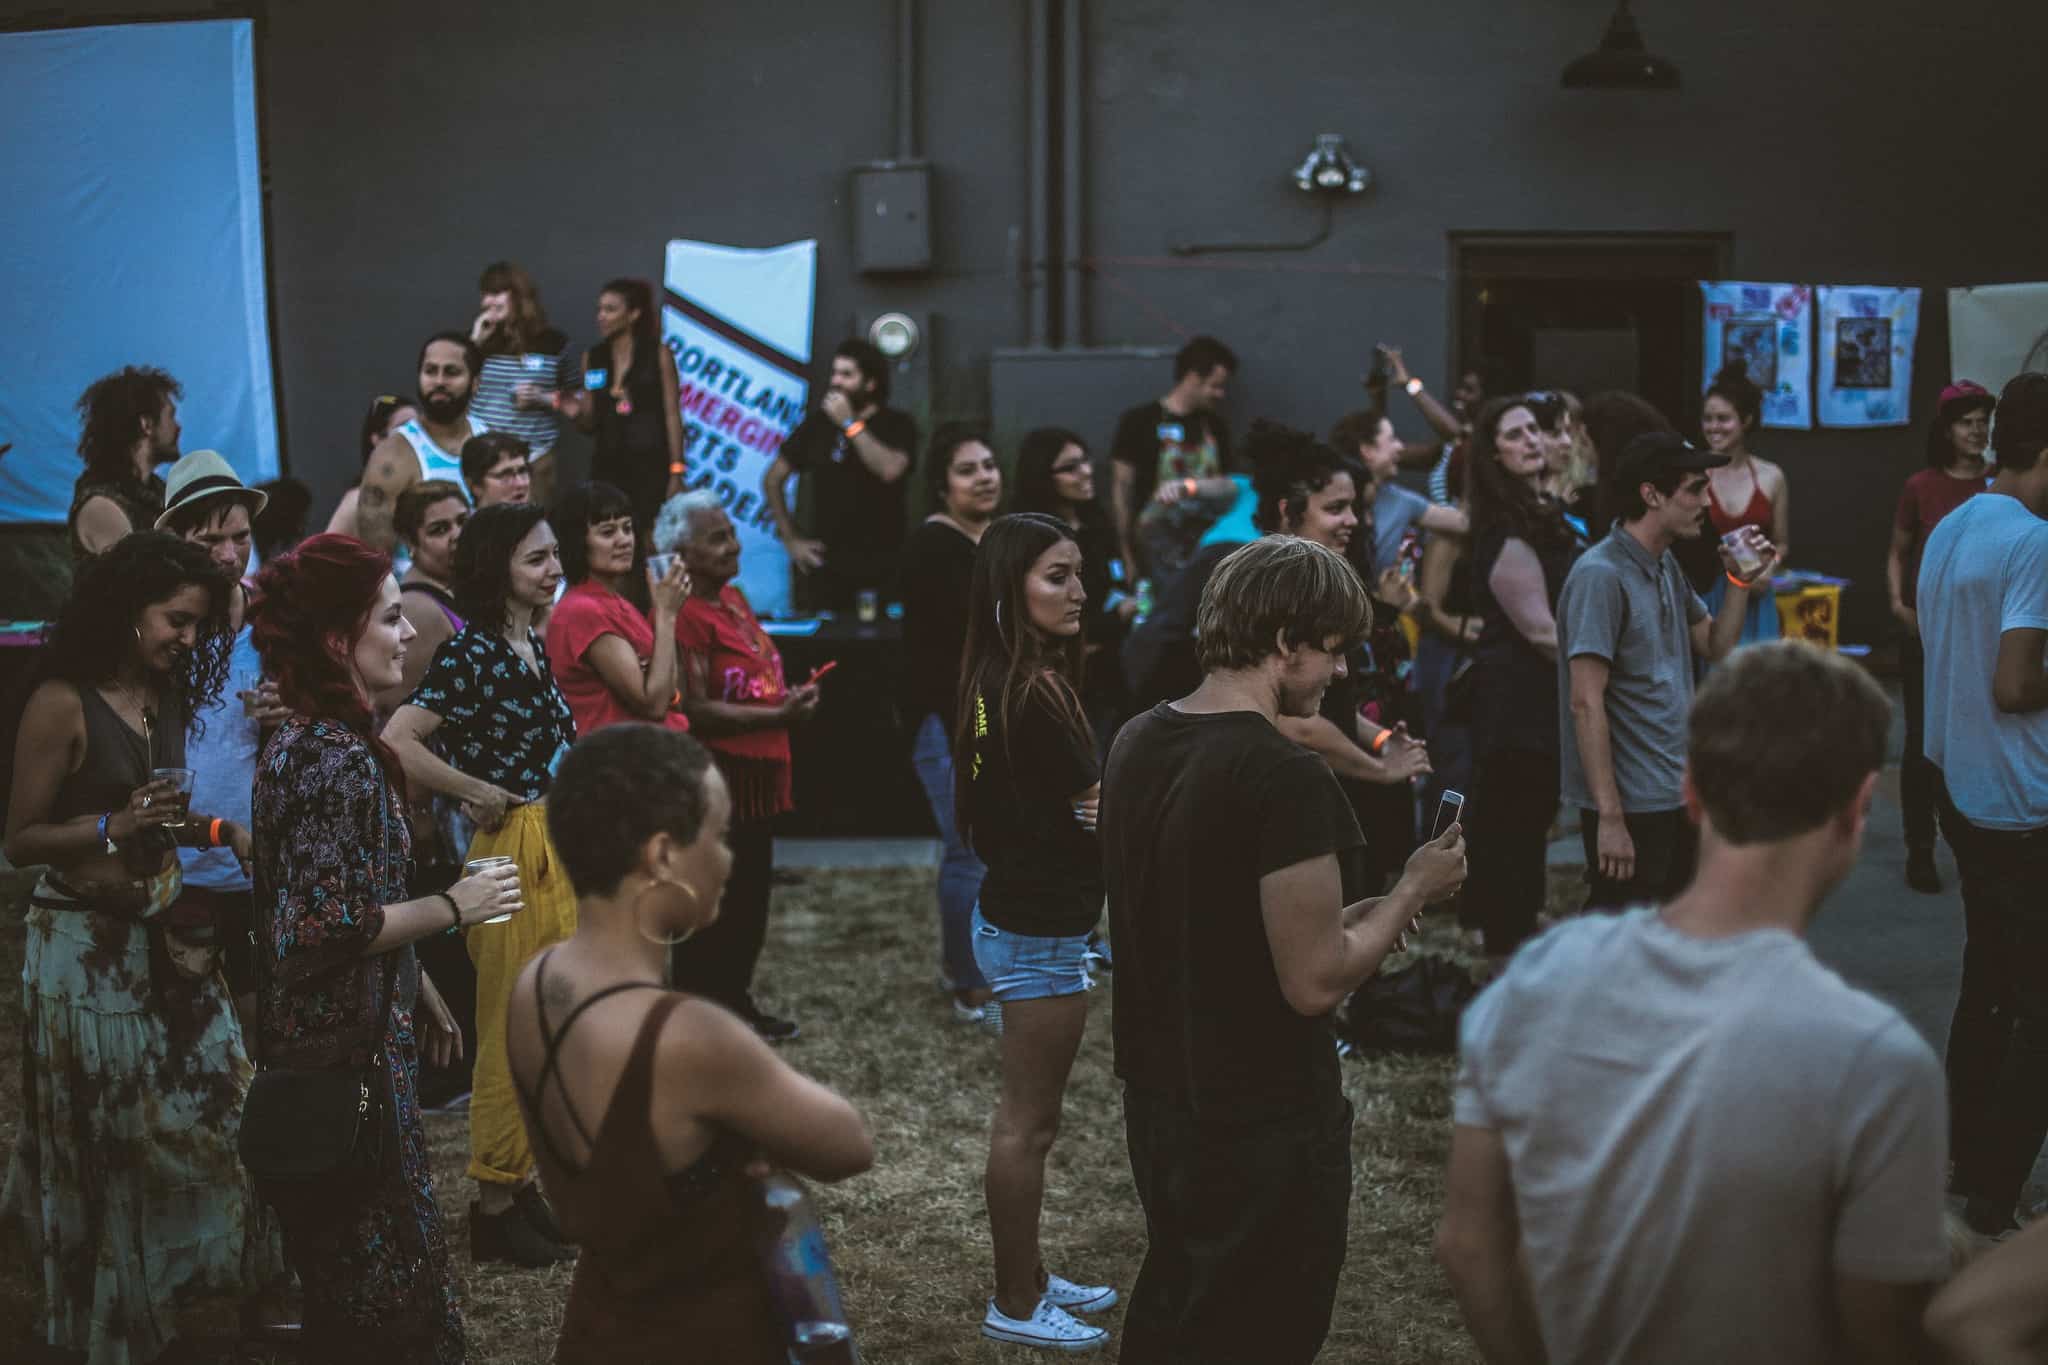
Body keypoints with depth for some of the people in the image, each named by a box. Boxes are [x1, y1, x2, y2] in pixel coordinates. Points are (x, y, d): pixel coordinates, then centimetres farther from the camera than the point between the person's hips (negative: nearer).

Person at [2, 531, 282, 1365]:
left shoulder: (165, 699, 6)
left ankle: (177, 1289, 25)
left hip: (161, 937, 7)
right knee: (110, 1135, 6)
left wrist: (218, 831, -2)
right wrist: (114, 828, -26)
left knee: (205, 1107, 6)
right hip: (84, 946, -6)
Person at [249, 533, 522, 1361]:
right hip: (346, 1050, -10)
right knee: (380, 1265, 2)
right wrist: (453, 908, -16)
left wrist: (420, 989, 20)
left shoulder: (322, 737, 9)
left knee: (341, 1258, 21)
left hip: (323, 1038, 10)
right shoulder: (335, 760, -23)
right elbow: (333, 925, -27)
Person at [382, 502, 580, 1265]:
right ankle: (493, 1208, 10)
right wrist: (483, 795, -18)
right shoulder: (472, 650, -17)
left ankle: (520, 1187, 25)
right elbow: (398, 743, -26)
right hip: (514, 854, -9)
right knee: (512, 1033, -1)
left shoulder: (533, 646, 10)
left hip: (559, 851, 9)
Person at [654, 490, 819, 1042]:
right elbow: (695, 711, -23)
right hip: (715, 775, -10)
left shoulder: (733, 598, 12)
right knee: (713, 906, -1)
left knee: (750, 897, 18)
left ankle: (735, 1000, 31)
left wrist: (789, 698, 8)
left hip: (756, 774, 10)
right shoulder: (684, 616, -18)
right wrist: (779, 716, -20)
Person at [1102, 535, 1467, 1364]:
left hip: (1157, 1098, 8)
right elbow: (1315, 983, -22)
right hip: (1262, 1126, -8)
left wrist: (1347, 919, 9)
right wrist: (1413, 893, -8)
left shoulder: (1135, 743, 1)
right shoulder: (1286, 778, -24)